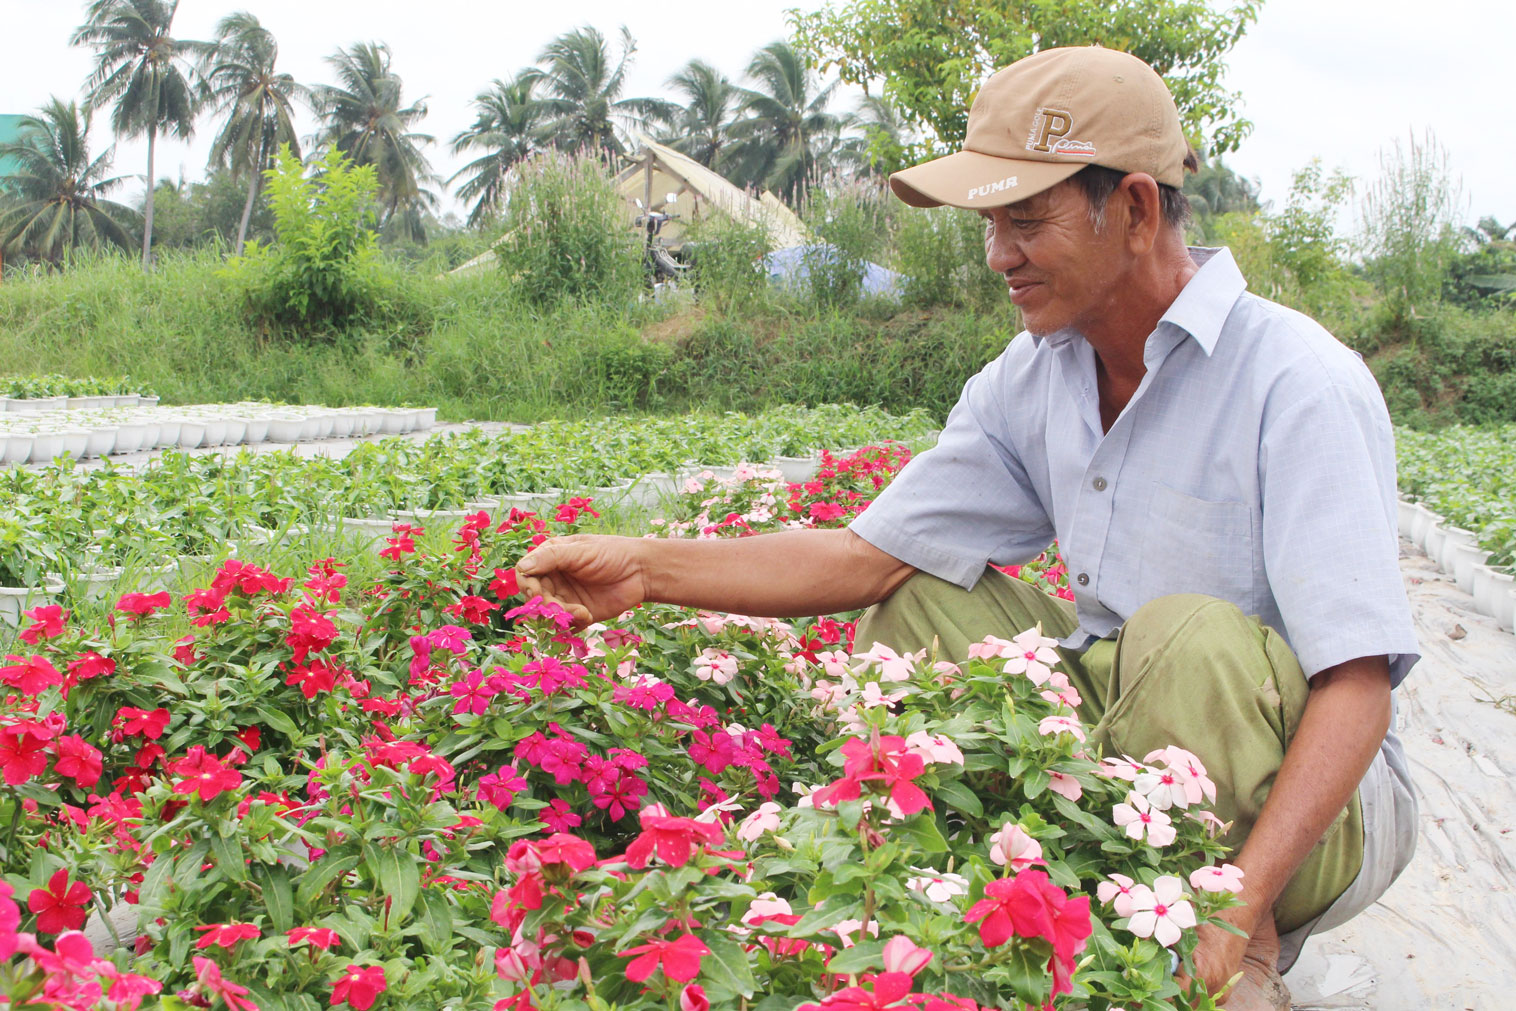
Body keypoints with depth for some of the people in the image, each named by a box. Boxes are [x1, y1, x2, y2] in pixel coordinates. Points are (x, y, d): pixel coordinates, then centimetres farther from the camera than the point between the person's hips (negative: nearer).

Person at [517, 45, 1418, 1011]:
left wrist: (1243, 904, -38)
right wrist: (650, 569, -8)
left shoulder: (1297, 383, -21)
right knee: (919, 595, -3)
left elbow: (1356, 683, -27)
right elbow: (869, 557, 2)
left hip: (1320, 807, -6)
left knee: (1186, 636, -35)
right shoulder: (1030, 380, 1)